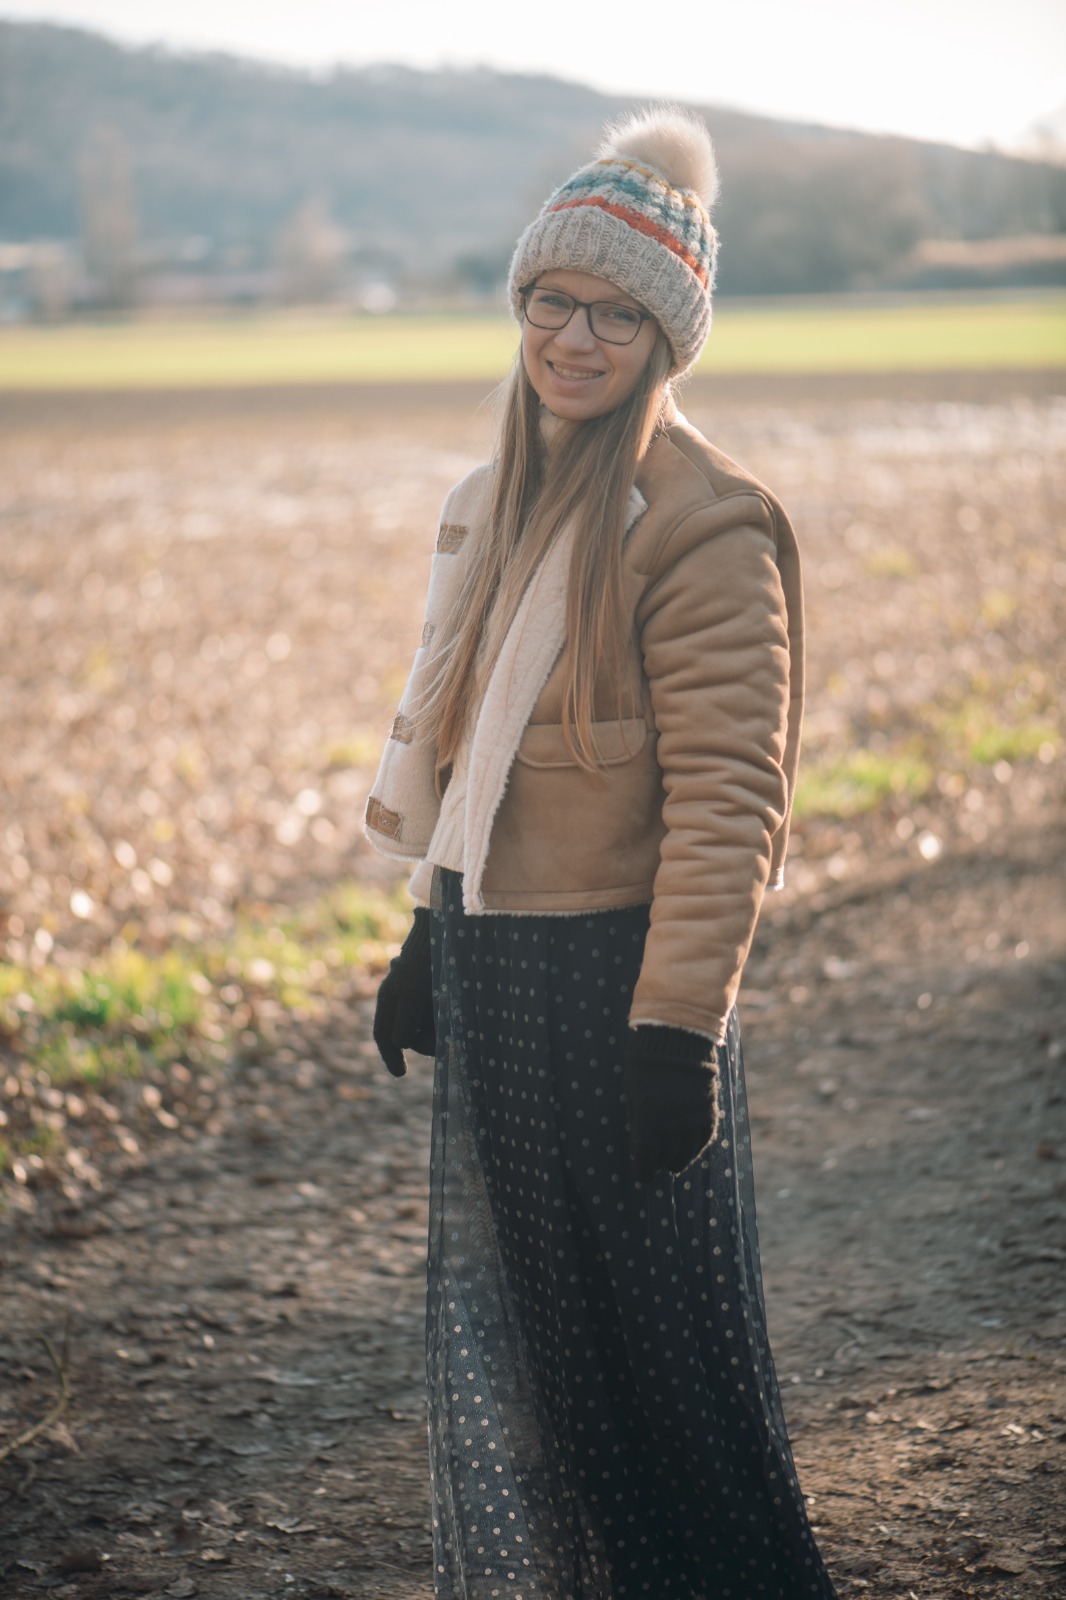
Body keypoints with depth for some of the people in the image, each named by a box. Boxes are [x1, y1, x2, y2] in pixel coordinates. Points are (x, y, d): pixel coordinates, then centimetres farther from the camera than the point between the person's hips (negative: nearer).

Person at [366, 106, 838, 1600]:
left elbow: (729, 803, -20)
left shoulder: (705, 526, -17)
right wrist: (434, 938, 18)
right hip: (494, 972, 8)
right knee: (495, 1333, 17)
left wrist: (675, 1027, -23)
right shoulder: (500, 503, 10)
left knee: (653, 1328, 5)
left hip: (613, 974, -8)